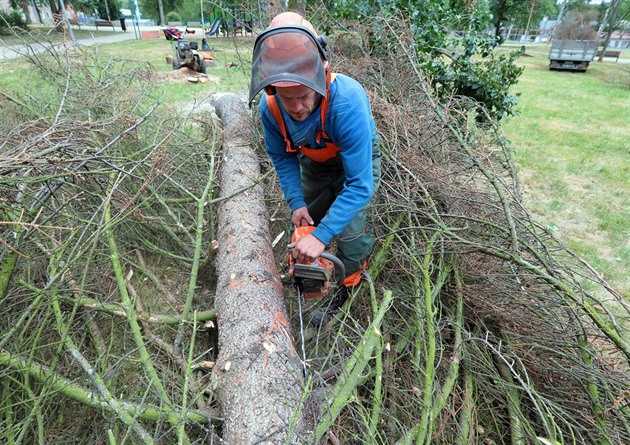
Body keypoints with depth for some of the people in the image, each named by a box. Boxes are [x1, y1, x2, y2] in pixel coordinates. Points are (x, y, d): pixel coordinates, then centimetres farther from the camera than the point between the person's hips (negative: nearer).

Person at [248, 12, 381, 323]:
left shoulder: (348, 102, -44)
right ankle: (300, 264, 45)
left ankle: (347, 289, 19)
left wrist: (321, 236, -44)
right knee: (305, 223, 14)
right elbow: (282, 158, -8)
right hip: (313, 162, 4)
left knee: (349, 229, -9)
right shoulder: (270, 107, -28)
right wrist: (296, 203, -18)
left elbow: (359, 185, -42)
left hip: (357, 159, -4)